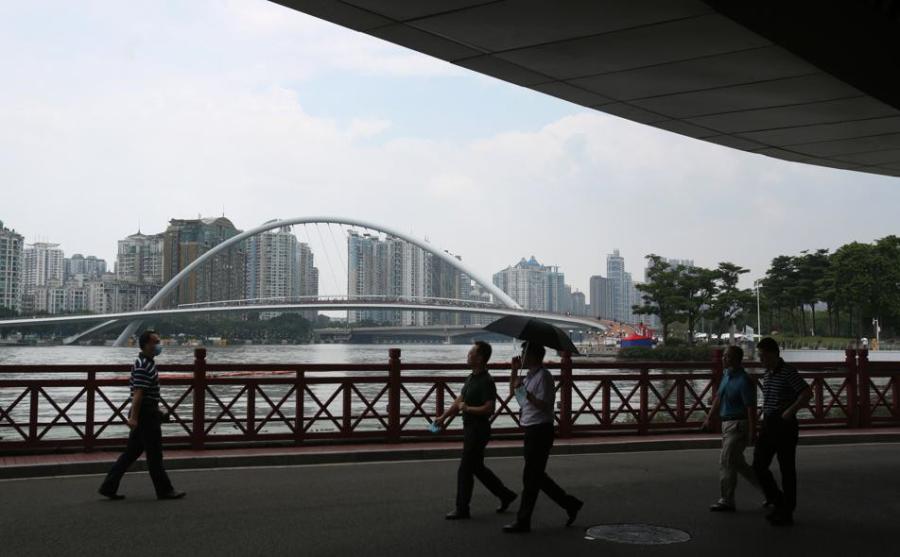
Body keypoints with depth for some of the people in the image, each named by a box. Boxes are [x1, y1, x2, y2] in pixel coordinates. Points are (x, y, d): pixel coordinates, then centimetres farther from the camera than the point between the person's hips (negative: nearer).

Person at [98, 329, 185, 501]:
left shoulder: (148, 363, 15)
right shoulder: (142, 366, -17)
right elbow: (138, 393, -23)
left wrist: (156, 411, 27)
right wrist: (134, 417, -25)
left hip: (148, 414, 10)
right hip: (145, 416, -10)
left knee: (131, 453, 12)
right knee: (154, 455, 0)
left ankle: (109, 487, 14)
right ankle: (164, 490, 8)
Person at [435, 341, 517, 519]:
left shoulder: (486, 382, -19)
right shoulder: (472, 377, 11)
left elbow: (488, 408, -26)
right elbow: (460, 400, 20)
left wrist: (467, 408, -15)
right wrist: (444, 417, 16)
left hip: (479, 429, -10)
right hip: (470, 428, 10)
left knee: (465, 469, -3)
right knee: (477, 468, 17)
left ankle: (462, 509, 8)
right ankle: (505, 495, 28)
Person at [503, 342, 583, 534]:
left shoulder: (543, 376, -15)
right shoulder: (530, 375, 15)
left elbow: (543, 405, -21)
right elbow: (512, 391, 25)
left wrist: (525, 391, -23)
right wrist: (514, 370, 14)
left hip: (540, 430, -10)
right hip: (532, 431, 10)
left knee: (531, 478, -3)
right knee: (536, 476, 15)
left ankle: (523, 522, 3)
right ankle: (570, 504, 25)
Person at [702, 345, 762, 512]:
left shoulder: (744, 381, -18)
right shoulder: (726, 376, 10)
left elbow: (751, 407, -20)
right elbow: (718, 398, 16)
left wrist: (752, 432, -22)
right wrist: (709, 418, 11)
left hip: (739, 425, -10)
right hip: (727, 424, 10)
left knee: (726, 461, -6)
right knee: (737, 463, 16)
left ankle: (726, 501, 4)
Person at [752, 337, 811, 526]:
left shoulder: (788, 372, -14)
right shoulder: (767, 374, 11)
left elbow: (807, 393, -22)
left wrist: (790, 411, -26)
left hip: (785, 425, -8)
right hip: (768, 425, 8)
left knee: (787, 469, 1)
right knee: (759, 466, 5)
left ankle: (787, 512, 9)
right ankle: (779, 502, 22)